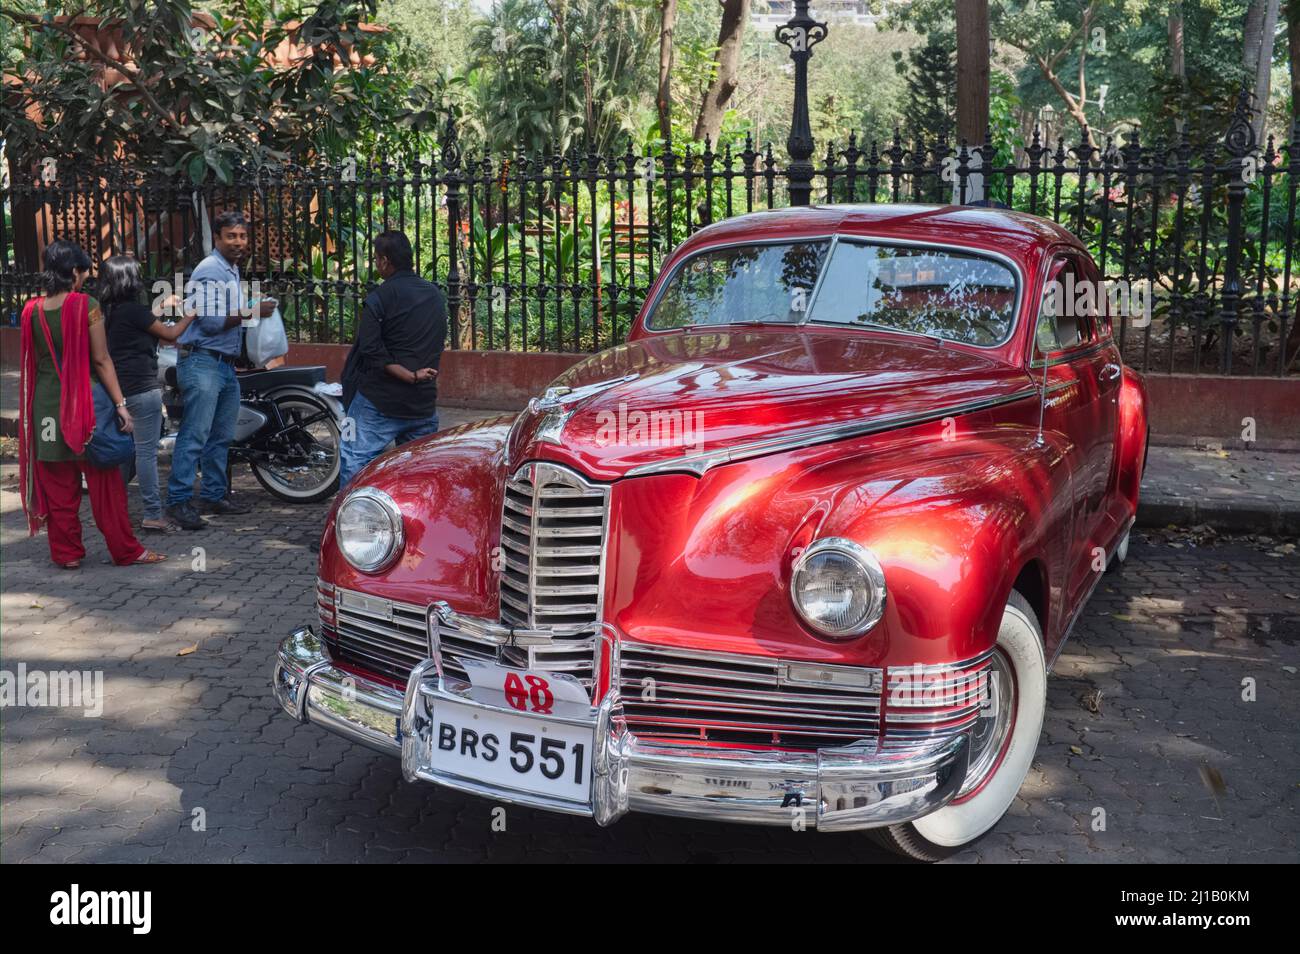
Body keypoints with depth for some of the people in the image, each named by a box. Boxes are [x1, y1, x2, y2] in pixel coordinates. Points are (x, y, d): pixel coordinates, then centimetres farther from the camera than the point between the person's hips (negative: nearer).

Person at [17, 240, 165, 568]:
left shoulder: (31, 310, 2)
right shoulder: (86, 306, -11)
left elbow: (31, 362, 8)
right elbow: (101, 361, -12)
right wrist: (120, 404, -9)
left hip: (45, 404, 4)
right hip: (83, 404, -4)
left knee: (57, 485, 10)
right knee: (104, 482, 4)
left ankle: (66, 552, 16)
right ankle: (125, 551, 10)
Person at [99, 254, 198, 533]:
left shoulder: (111, 311, 9)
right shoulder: (133, 309, -16)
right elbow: (170, 334, -7)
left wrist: (162, 307, 31)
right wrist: (189, 317, 9)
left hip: (121, 388, 9)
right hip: (143, 388, -9)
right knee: (147, 451, -5)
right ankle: (153, 515, -3)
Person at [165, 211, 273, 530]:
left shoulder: (232, 270, 18)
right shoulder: (210, 270, -13)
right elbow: (211, 321, -20)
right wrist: (251, 311, -15)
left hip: (226, 364, 10)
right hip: (203, 362, -10)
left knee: (221, 437, 14)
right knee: (195, 436, -11)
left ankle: (215, 495, 22)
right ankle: (179, 500, -10)